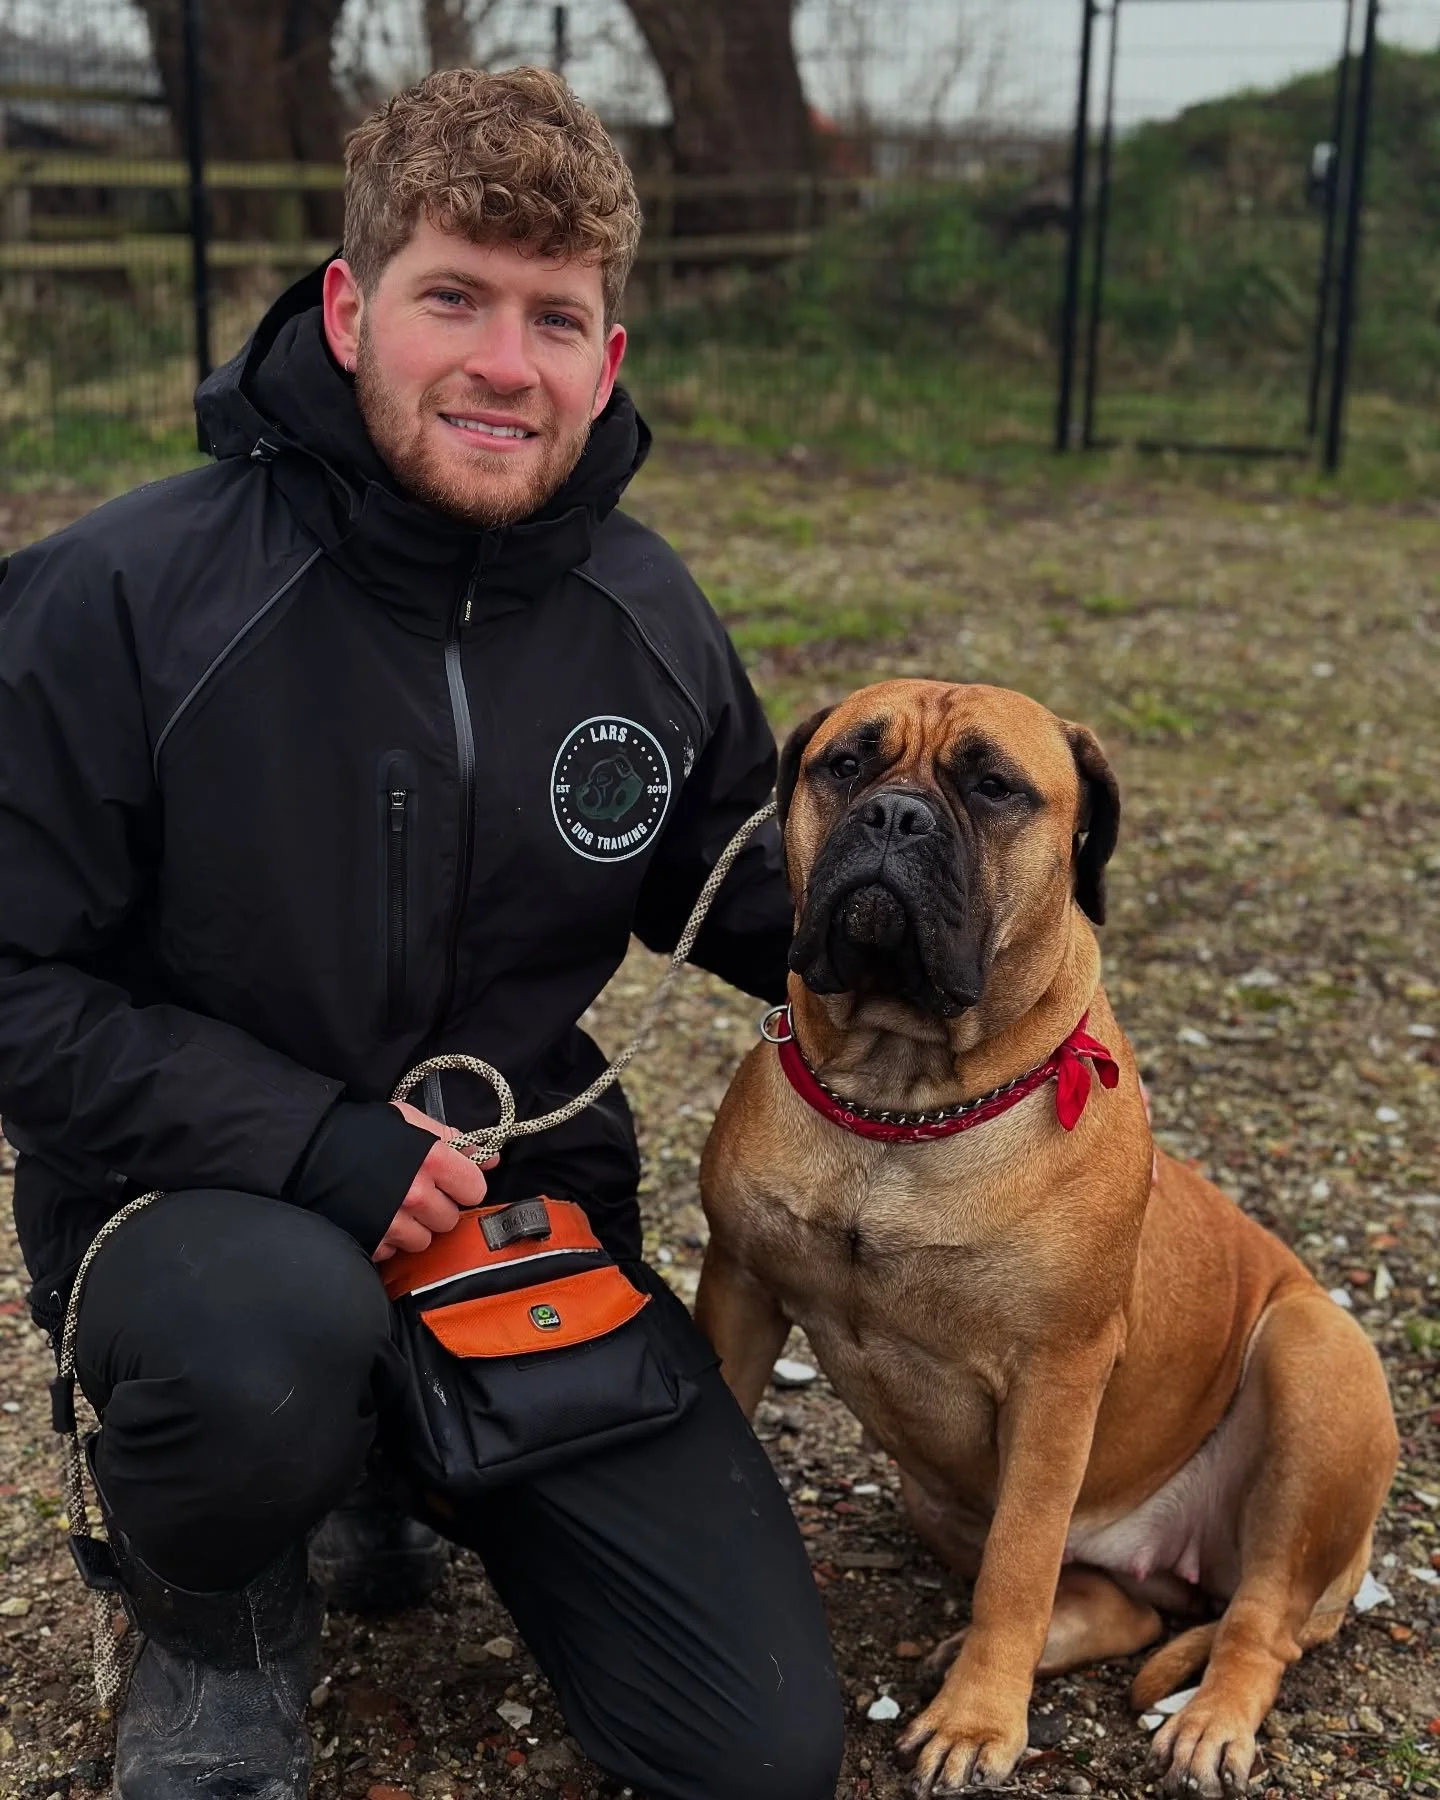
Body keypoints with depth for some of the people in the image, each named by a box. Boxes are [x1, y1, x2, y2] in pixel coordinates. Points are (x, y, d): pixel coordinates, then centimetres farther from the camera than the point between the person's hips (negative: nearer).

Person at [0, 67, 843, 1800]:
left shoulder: (648, 617, -3)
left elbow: (737, 893, 12)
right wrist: (310, 1141, -25)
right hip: (201, 1204, -3)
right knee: (273, 1333, -42)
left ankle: (409, 1476, 26)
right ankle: (214, 1634, -3)